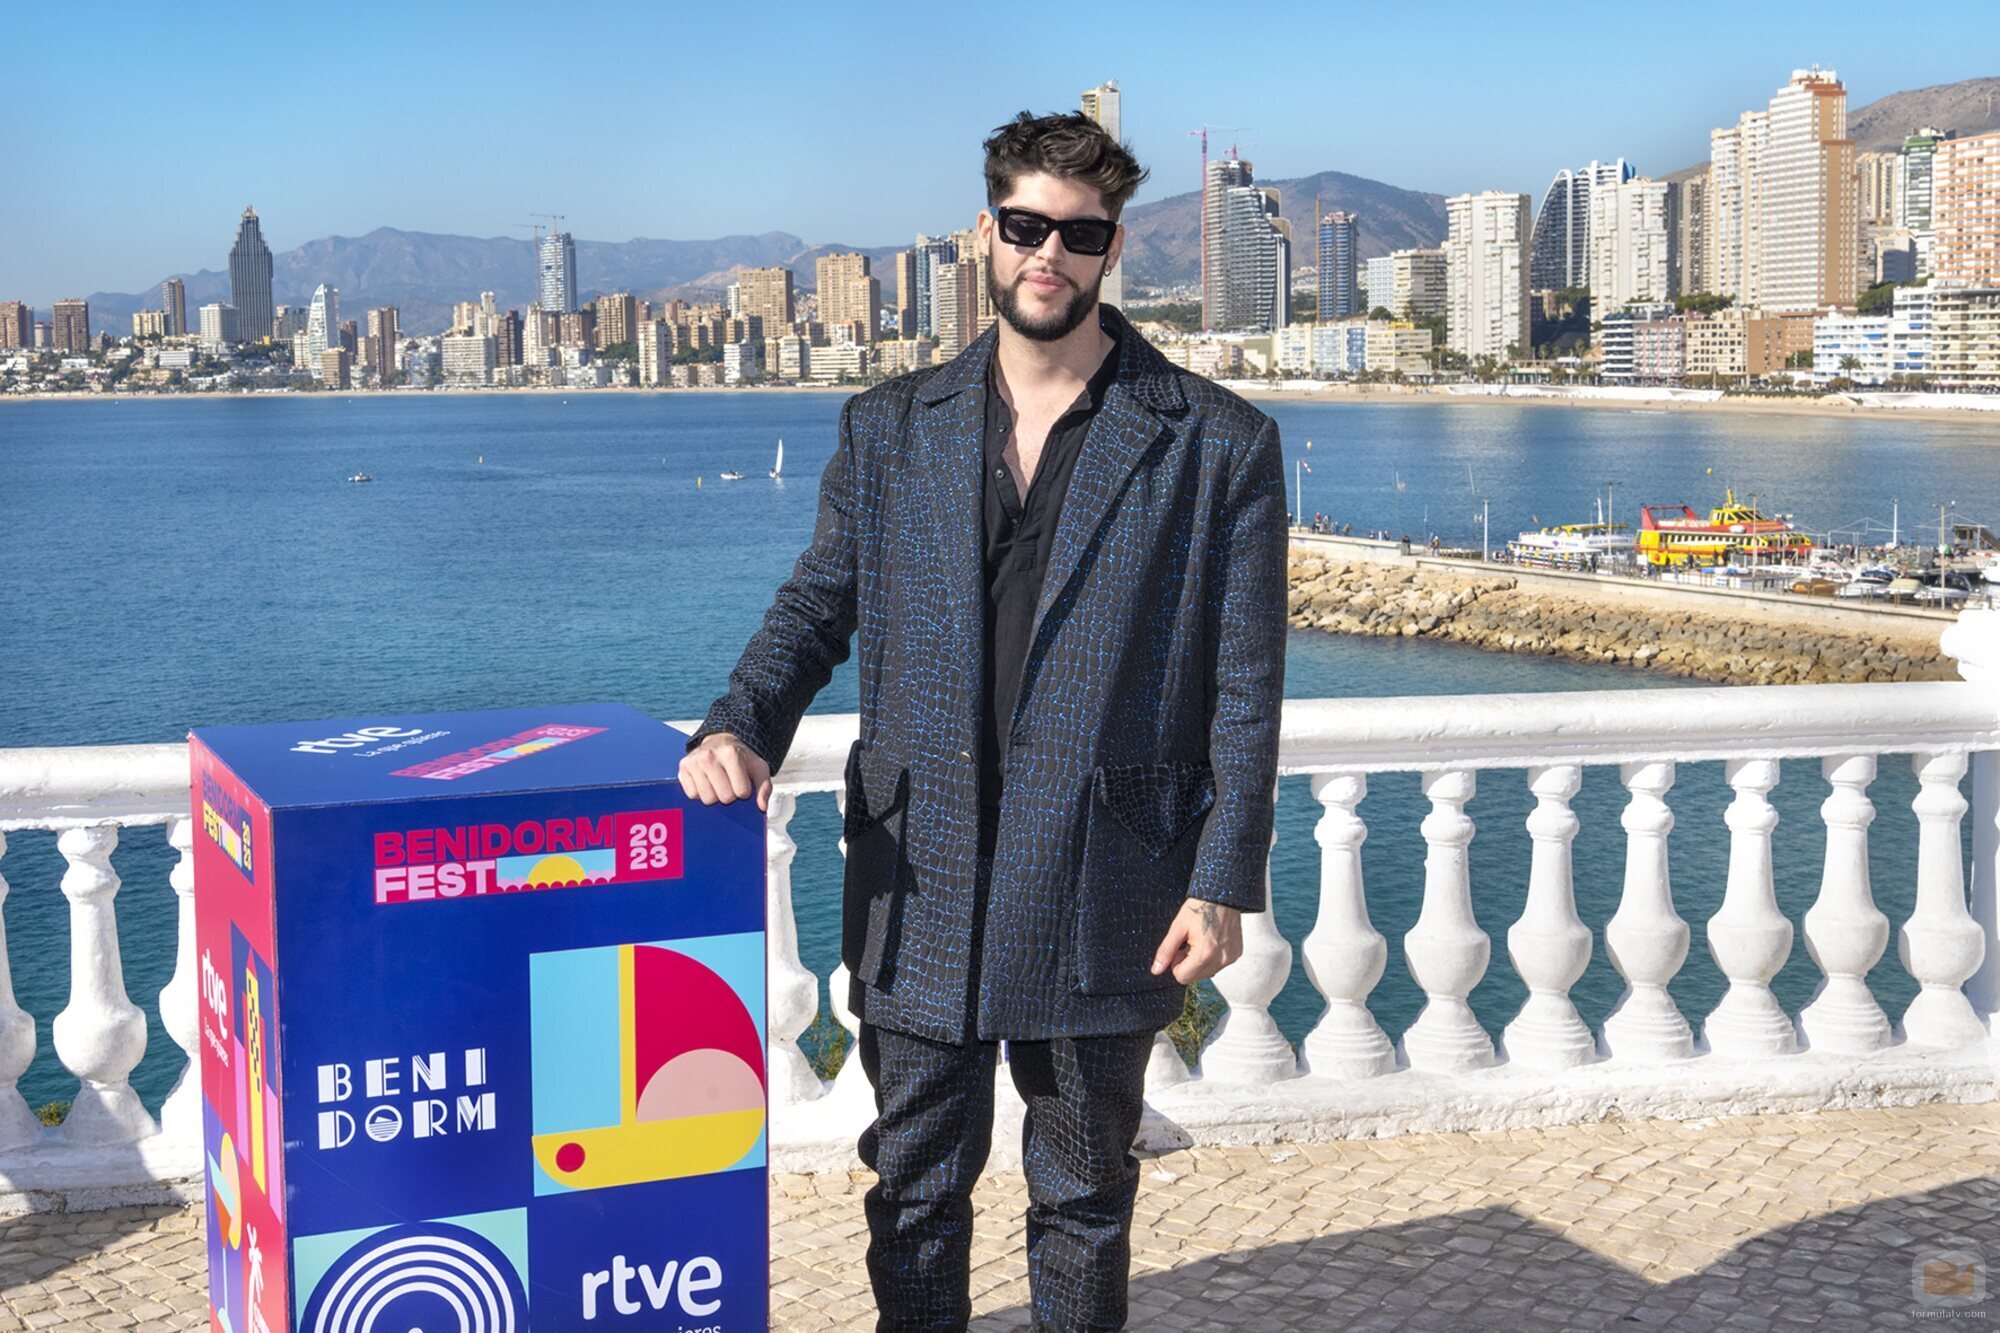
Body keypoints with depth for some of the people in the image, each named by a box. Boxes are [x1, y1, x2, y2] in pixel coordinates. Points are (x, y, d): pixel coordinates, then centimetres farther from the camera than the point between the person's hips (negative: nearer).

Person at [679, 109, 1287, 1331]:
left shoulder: (1218, 446, -2)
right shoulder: (890, 428, 7)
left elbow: (1245, 691, -3)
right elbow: (816, 608, 10)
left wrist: (1223, 880, -7)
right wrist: (742, 725, -9)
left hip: (1100, 900, -2)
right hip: (919, 890, 2)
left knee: (1085, 1194, 13)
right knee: (914, 1184, 13)